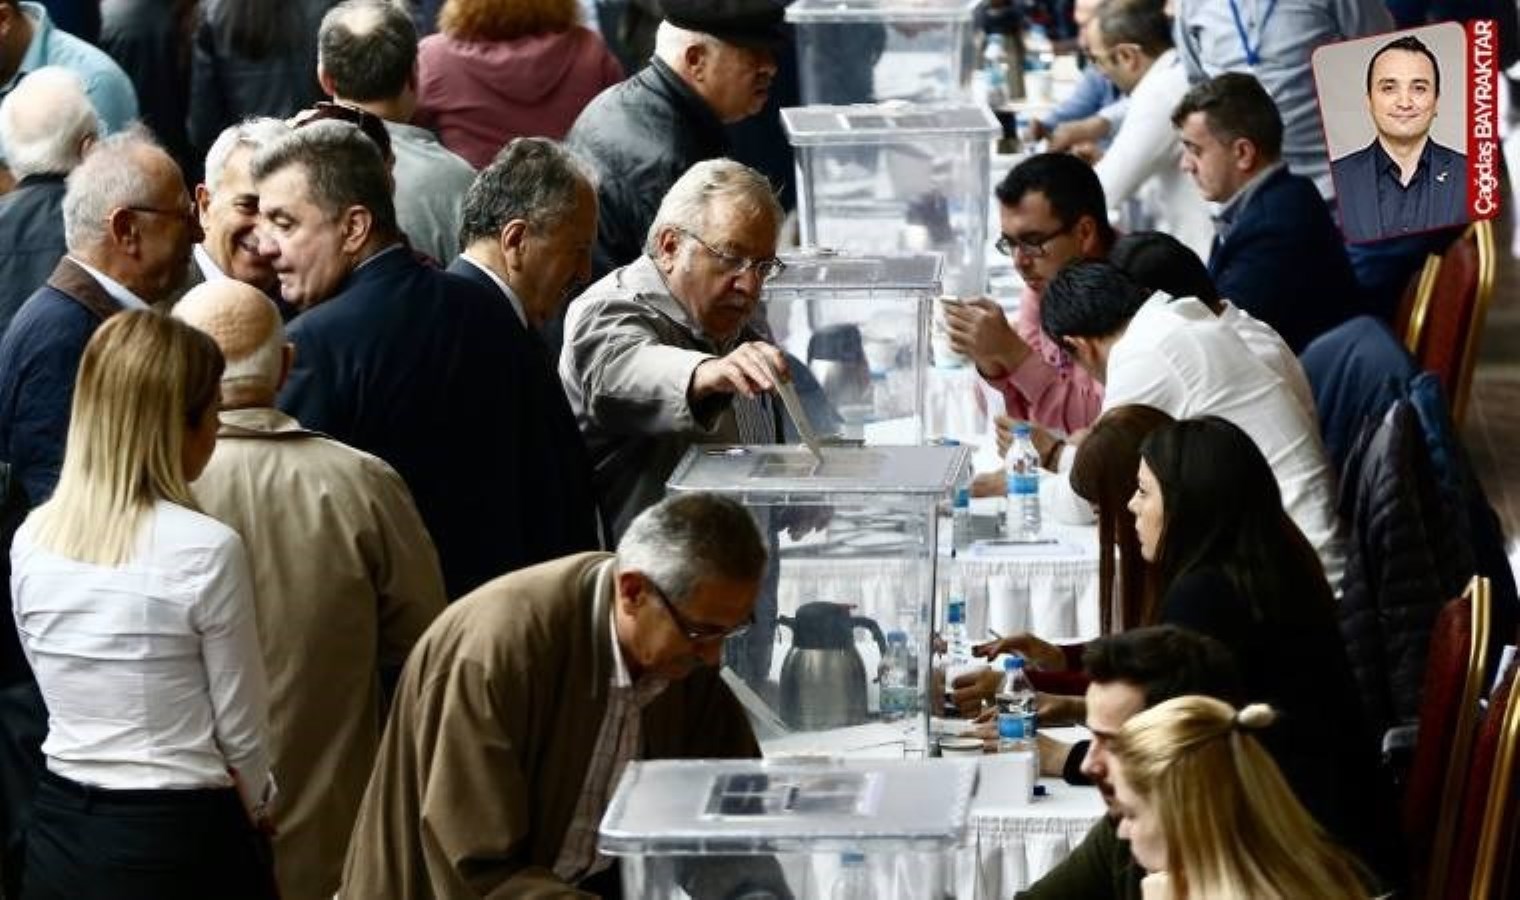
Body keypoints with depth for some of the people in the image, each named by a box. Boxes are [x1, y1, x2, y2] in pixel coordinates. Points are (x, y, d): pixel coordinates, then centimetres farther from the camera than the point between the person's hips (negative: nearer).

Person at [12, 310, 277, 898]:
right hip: (180, 838, -5)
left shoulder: (32, 540, -2)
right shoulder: (207, 549, -17)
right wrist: (254, 811, 11)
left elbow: (65, 698, 7)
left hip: (58, 830, 5)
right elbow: (241, 729, -8)